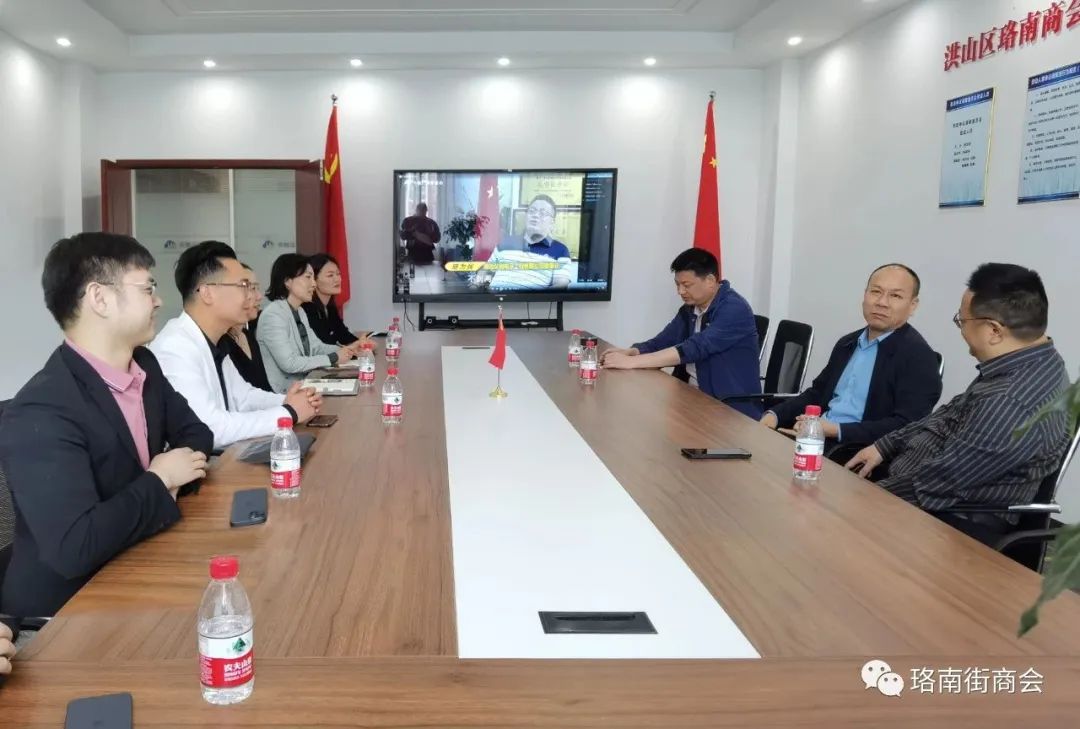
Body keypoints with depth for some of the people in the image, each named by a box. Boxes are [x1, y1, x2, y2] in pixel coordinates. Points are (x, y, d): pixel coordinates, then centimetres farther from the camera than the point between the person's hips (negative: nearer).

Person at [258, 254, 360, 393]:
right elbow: (289, 363, -24)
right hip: (281, 394, -9)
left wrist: (346, 350, -7)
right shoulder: (273, 315, -18)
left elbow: (316, 347, 11)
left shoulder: (300, 312, 13)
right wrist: (333, 358, -19)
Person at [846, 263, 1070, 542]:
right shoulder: (1031, 363, 0)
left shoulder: (1011, 404, -31)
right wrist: (884, 446, 9)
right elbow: (949, 417, 13)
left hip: (949, 521, -9)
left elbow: (935, 482, -25)